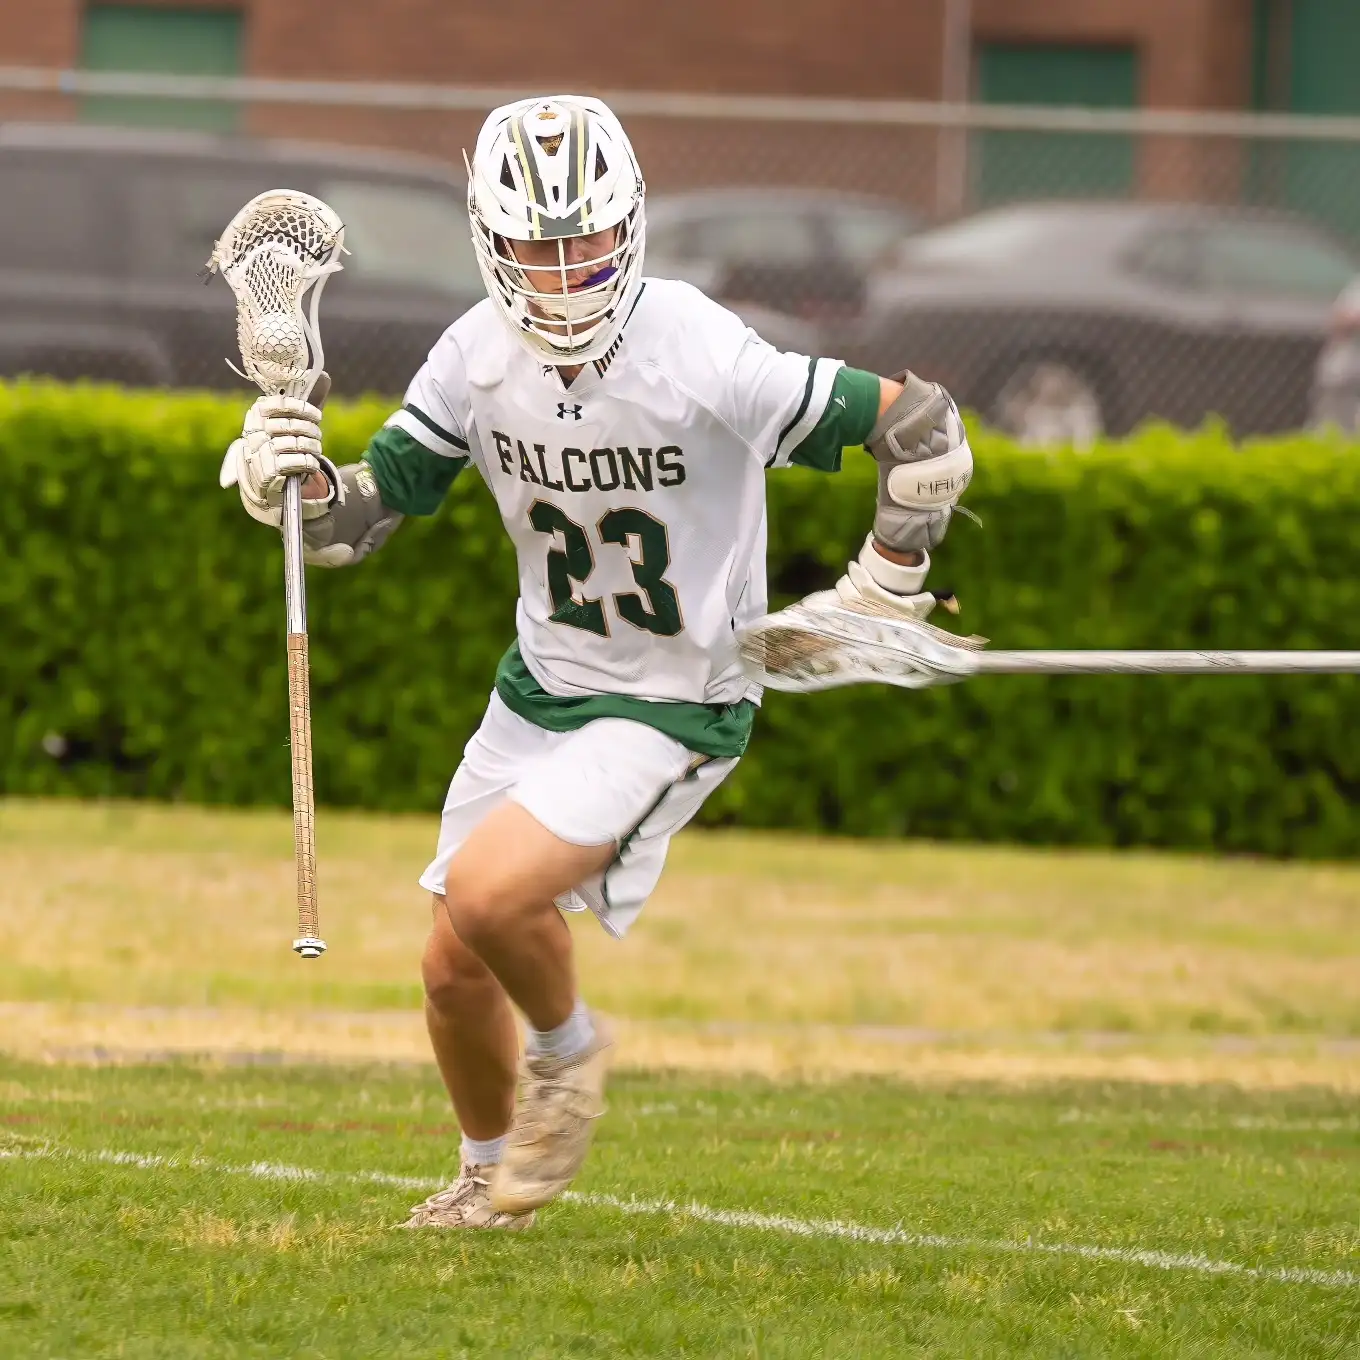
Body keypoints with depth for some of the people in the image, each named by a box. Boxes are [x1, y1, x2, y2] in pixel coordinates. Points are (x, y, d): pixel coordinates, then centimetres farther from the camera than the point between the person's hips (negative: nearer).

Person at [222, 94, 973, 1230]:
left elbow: (920, 422, -18)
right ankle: (492, 1177, 38)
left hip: (673, 709, -6)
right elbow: (368, 512, -1)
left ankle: (570, 1050, 7)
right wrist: (296, 479, -21)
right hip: (540, 687, 6)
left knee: (488, 893, -25)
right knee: (456, 971, 10)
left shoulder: (703, 360, -26)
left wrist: (888, 581, -8)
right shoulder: (479, 357, -9)